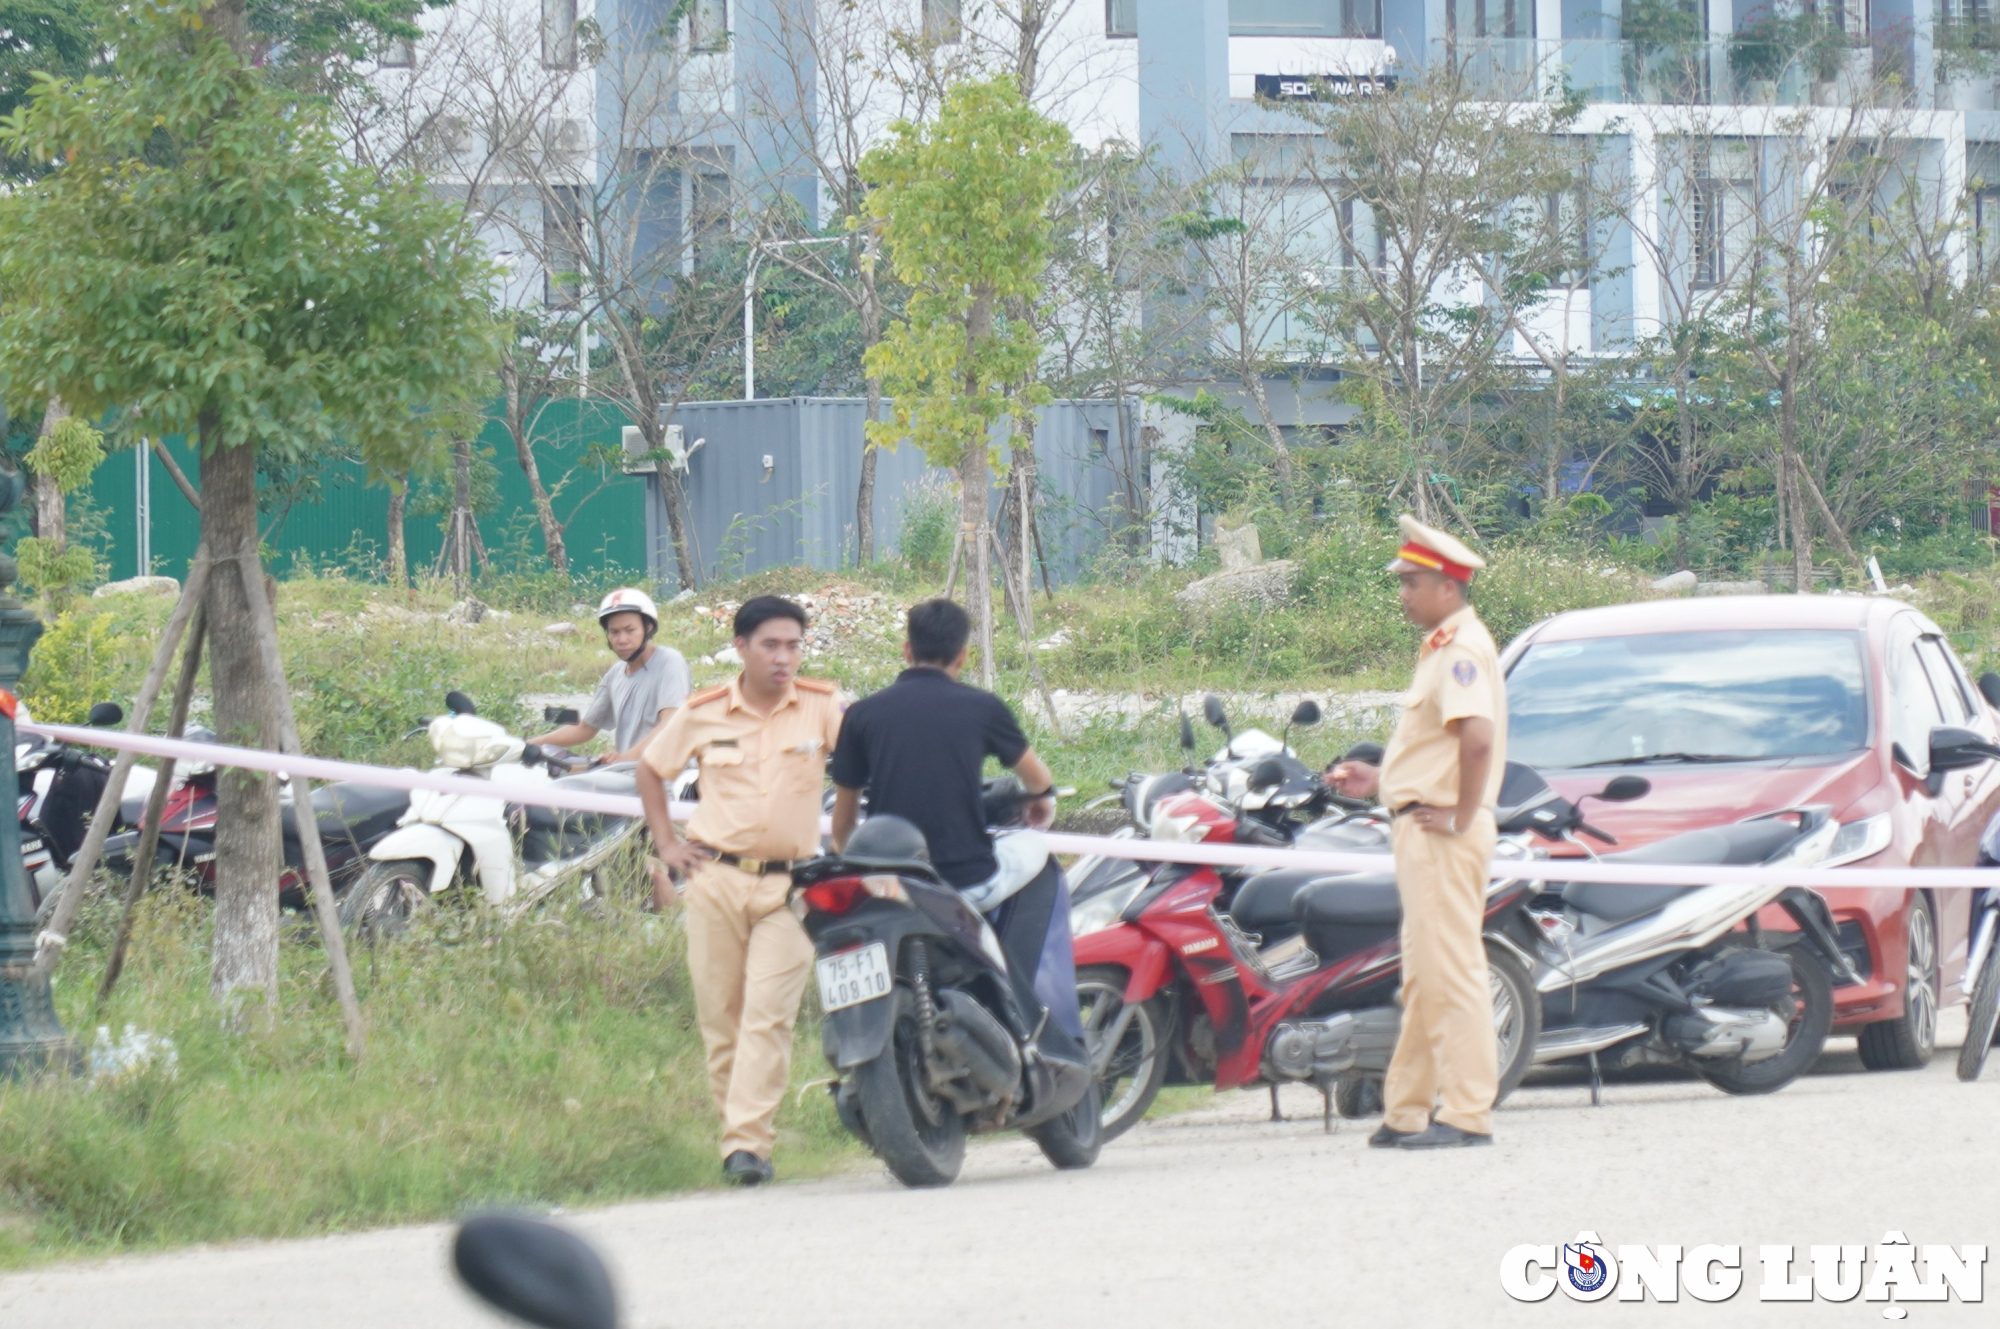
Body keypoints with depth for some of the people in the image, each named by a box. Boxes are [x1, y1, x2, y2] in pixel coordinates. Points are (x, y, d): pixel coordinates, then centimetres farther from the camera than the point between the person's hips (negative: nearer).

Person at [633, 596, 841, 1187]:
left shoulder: (823, 707, 0)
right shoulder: (702, 714, 5)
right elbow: (651, 768, 20)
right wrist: (665, 843, 11)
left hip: (788, 885, -2)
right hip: (717, 878, 2)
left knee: (768, 1013, -12)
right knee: (719, 1012, 3)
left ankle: (749, 1142, -15)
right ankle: (735, 1130, 14)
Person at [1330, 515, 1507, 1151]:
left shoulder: (1461, 650, -15)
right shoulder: (1443, 648, 18)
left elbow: (1478, 739, -30)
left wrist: (1460, 817, -23)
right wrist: (1380, 781, 24)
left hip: (1442, 833, -11)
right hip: (1421, 829, 11)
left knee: (1450, 972, -10)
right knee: (1423, 977, 14)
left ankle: (1467, 1114, -10)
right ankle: (1406, 1112, 19)